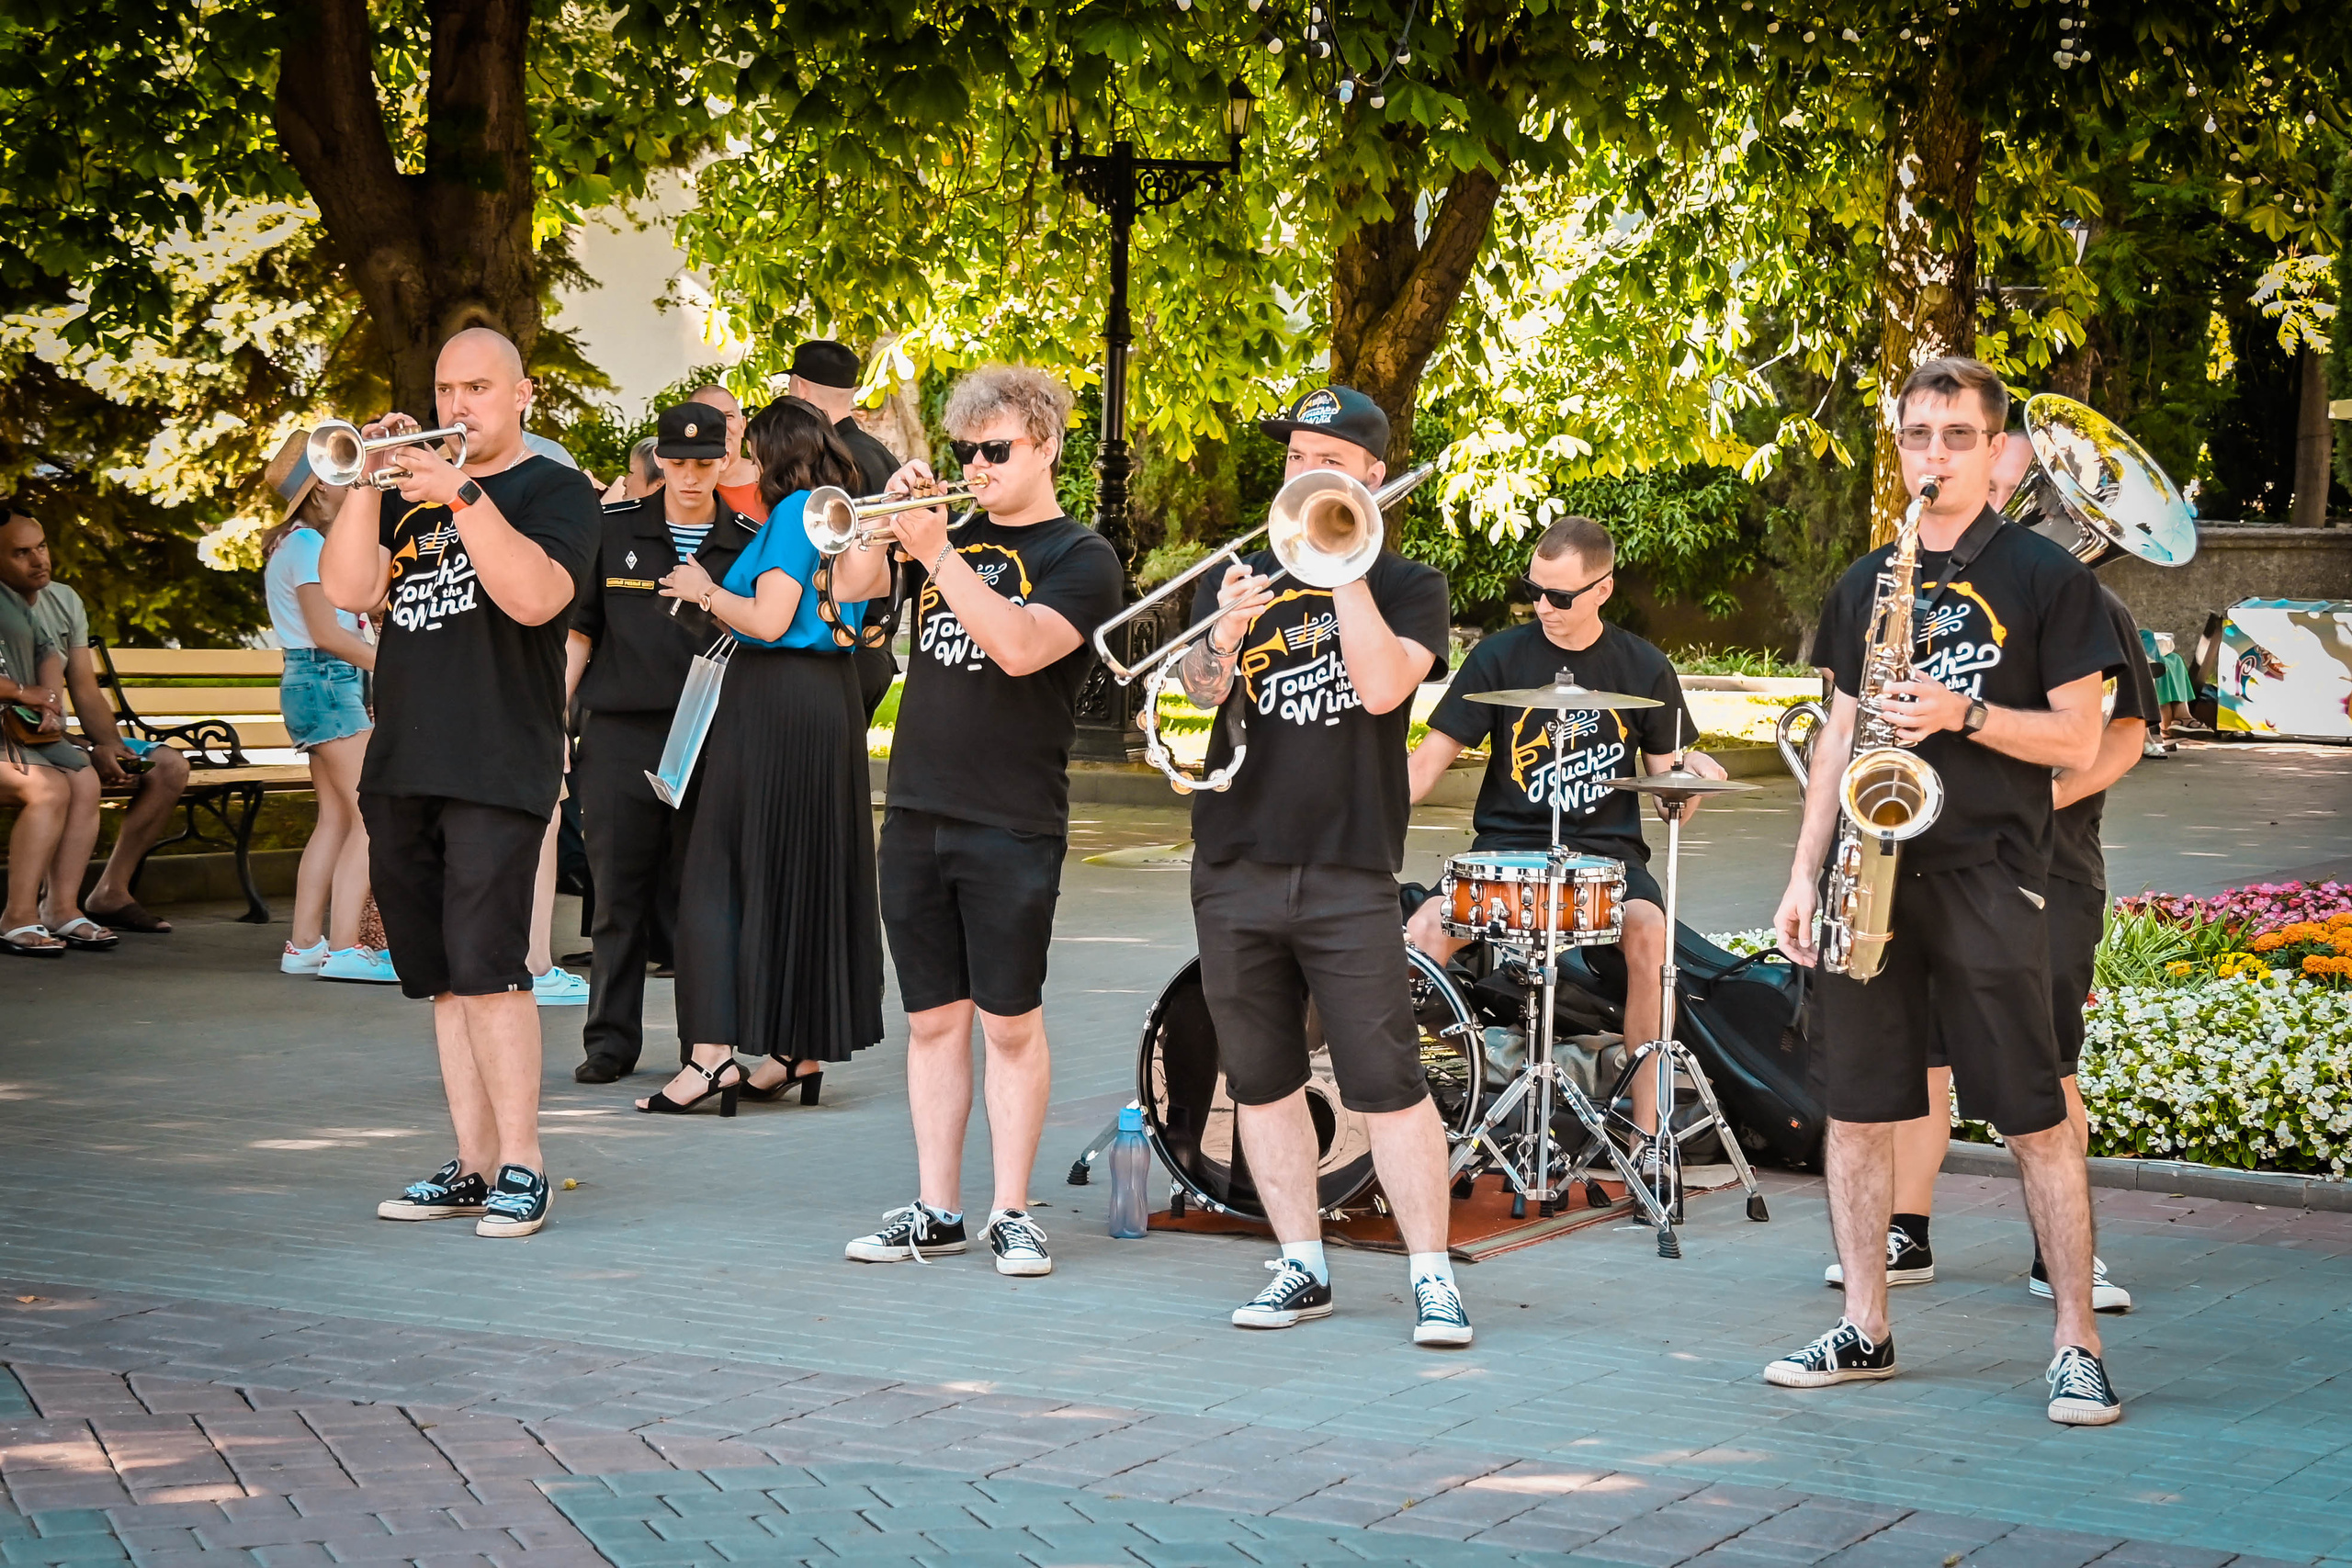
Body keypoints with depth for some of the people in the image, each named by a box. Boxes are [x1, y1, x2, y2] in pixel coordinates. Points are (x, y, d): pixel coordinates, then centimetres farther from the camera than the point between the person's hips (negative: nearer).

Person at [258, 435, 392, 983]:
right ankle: (343, 948, -16)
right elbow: (327, 633, -16)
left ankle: (305, 944, 10)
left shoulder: (298, 542, 19)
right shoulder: (308, 543, -12)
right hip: (327, 681, -11)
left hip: (316, 684, 11)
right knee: (374, 814, -13)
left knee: (336, 818, 10)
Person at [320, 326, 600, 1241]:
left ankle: (520, 1165, -8)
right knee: (442, 979, 7)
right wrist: (367, 482, -4)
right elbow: (348, 589, 5)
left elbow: (535, 596, -16)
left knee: (486, 967, -13)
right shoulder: (411, 493, 19)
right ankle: (471, 1169, 12)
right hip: (402, 767, 6)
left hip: (499, 768, -6)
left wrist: (461, 493, -20)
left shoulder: (556, 489, 2)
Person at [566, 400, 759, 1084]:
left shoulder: (749, 542, 5)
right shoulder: (612, 529, 6)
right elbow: (579, 630, 10)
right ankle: (610, 1040, 11)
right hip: (621, 736, 1)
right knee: (619, 894, 4)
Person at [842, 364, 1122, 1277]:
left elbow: (1021, 646, -20)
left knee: (1011, 1023, 0)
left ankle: (1012, 1212, 7)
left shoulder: (1081, 559, -2)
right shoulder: (959, 534, 14)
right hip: (917, 816, 5)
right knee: (933, 1020, 8)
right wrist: (893, 515, -6)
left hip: (1013, 829, -5)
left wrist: (937, 553, -23)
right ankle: (935, 1209, 13)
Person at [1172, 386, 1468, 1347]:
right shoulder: (1242, 575, 14)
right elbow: (1195, 693, -1)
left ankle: (1431, 1276, -2)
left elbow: (1381, 686, -14)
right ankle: (1302, 1268, 16)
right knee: (1261, 1079, 7)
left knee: (1386, 1084, -8)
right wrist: (1221, 639, -22)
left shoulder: (1407, 585, 5)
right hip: (1235, 863, 4)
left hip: (1350, 872, -4)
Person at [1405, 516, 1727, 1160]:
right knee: (1424, 932, -27)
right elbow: (1432, 757, -2)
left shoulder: (1643, 669, 5)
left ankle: (1646, 1133, -23)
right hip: (1506, 845, 0)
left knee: (1650, 934, -32)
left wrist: (1691, 776, -16)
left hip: (1607, 849, 0)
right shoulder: (1499, 658, 1)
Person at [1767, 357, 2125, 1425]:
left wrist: (1962, 713, -16)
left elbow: (2078, 742, -2)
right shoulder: (1865, 585, 15)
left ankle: (2077, 1345, 0)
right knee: (1855, 1105, 5)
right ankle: (1864, 1330, 15)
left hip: (1987, 876, -5)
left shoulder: (2044, 578, 1)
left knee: (2034, 1117, -5)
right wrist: (1804, 873, 9)